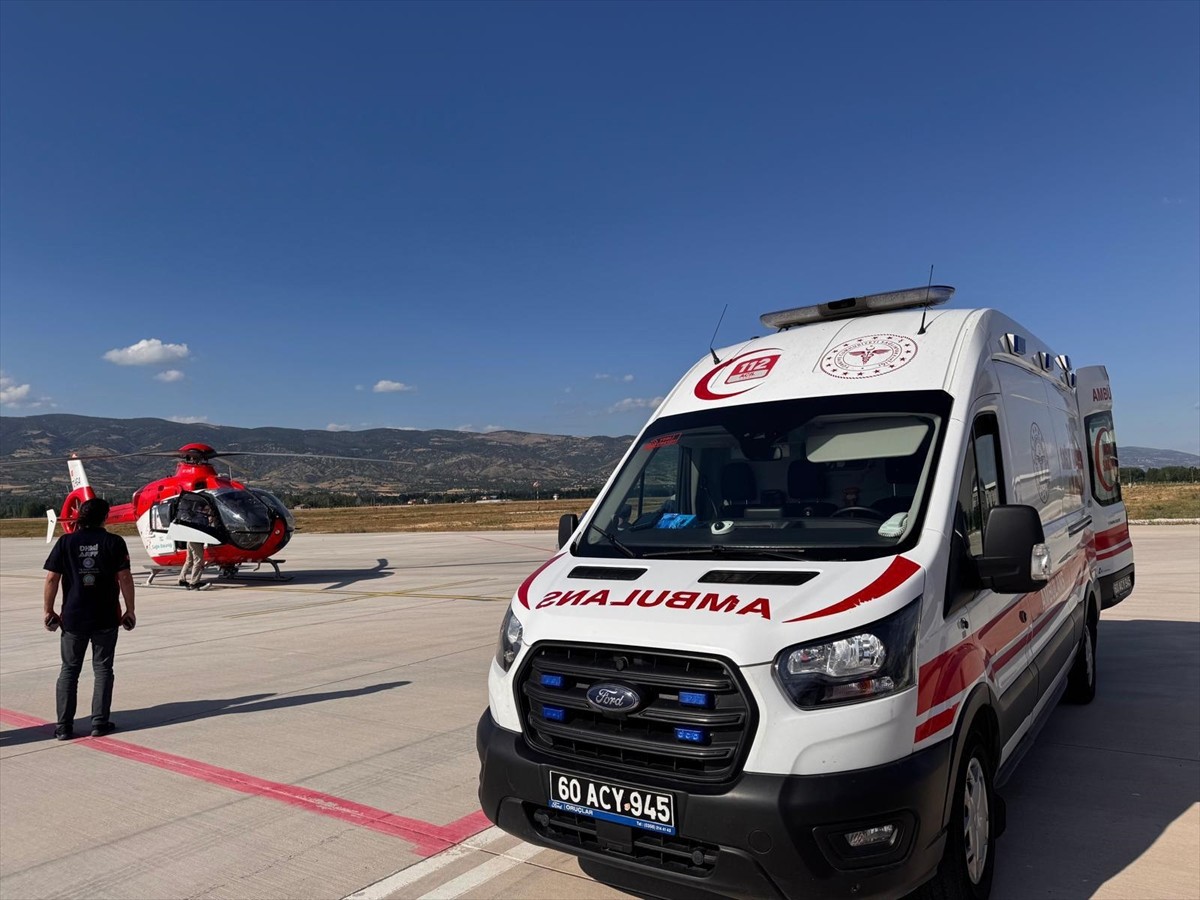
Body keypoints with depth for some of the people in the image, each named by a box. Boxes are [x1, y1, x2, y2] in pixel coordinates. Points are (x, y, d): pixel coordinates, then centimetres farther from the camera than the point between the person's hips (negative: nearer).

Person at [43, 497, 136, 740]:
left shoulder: (65, 542, -1)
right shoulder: (114, 542, -5)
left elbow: (52, 578, -4)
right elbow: (124, 578, -7)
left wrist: (47, 610, 6)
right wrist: (129, 609, 1)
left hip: (73, 617, 1)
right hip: (106, 619, -1)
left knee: (69, 670, 12)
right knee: (103, 669, 9)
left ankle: (64, 726, 12)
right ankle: (100, 723, 9)